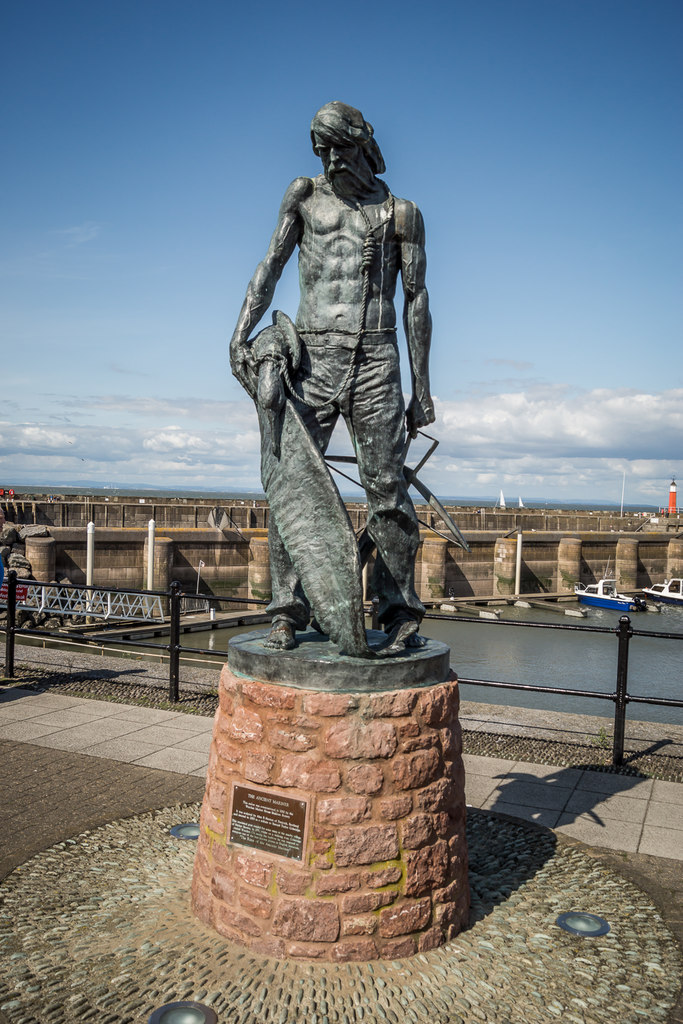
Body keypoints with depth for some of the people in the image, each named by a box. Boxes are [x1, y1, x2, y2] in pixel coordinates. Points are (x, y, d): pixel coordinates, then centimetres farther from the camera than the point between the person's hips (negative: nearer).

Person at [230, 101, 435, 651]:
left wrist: (422, 390, 4)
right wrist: (241, 336, -8)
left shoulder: (401, 213, 12)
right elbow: (271, 267, 8)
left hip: (376, 362, -1)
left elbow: (416, 301, 9)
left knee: (389, 492, -2)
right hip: (313, 357, 1)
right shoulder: (305, 196, 14)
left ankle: (401, 613, 8)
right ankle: (288, 613, 2)